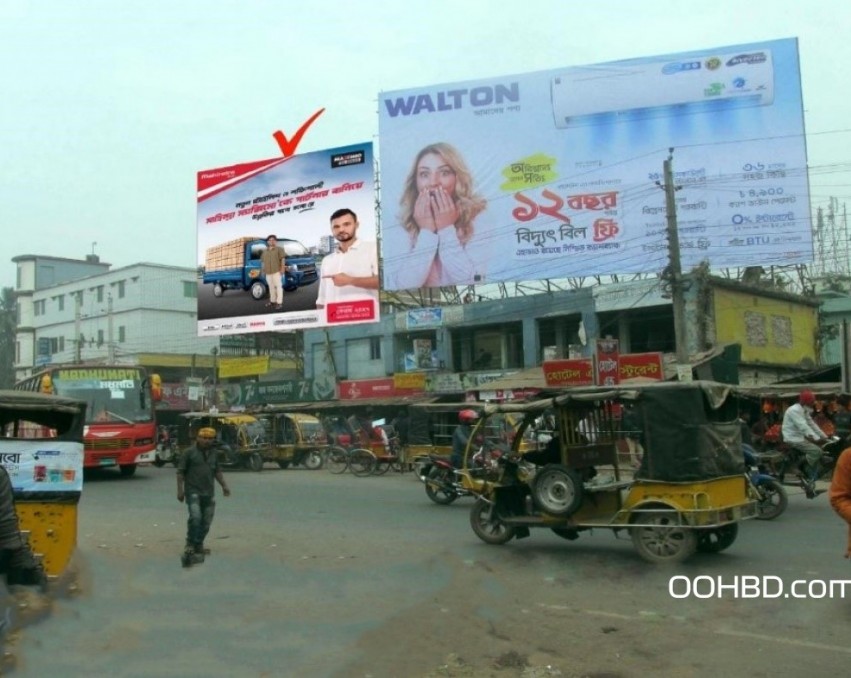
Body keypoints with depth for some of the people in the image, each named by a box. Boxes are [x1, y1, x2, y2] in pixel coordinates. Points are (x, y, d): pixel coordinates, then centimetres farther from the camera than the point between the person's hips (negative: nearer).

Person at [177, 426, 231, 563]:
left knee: (206, 521, 7)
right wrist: (180, 490, -9)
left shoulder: (214, 453, 11)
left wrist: (224, 485, 13)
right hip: (193, 491, -6)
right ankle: (190, 545, -6)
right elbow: (180, 472, -4)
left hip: (209, 493, 6)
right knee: (195, 517, -20)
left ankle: (198, 545, 20)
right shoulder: (190, 453, -5)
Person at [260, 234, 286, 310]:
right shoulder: (265, 251, 20)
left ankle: (279, 303, -11)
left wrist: (282, 268, -13)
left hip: (277, 271, -6)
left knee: (278, 286, -9)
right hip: (268, 272, 6)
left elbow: (283, 259, -4)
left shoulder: (279, 249, 4)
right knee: (271, 287, 11)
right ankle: (272, 301, 20)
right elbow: (263, 261, 23)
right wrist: (263, 270, 14)